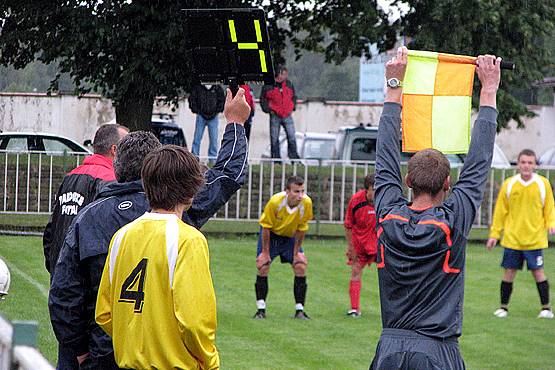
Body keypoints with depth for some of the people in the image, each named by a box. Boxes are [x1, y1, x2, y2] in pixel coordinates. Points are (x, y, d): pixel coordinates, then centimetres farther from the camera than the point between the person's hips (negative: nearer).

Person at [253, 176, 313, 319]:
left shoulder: (306, 203, -27)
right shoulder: (275, 201, -34)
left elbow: (301, 228, -11)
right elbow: (266, 227, -20)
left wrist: (296, 251, -6)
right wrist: (265, 252, -15)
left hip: (290, 236, 2)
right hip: (271, 234, -2)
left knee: (301, 266, -8)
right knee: (262, 266, -11)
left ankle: (299, 309, 1)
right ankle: (261, 309, 0)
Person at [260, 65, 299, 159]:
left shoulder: (289, 84, 9)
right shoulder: (269, 86, -4)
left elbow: (294, 97, 23)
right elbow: (262, 99, 3)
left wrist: (292, 107, 9)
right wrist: (268, 109, -7)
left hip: (287, 115, 3)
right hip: (275, 116, -3)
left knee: (292, 136, -5)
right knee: (274, 138, 1)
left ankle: (293, 156, 0)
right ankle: (275, 157, 8)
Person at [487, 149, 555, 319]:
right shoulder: (508, 184, 1)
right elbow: (500, 210, 7)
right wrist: (494, 234, 5)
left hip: (535, 239, -1)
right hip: (512, 239, 1)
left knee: (538, 271, -1)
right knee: (509, 271, 3)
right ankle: (504, 307, 15)